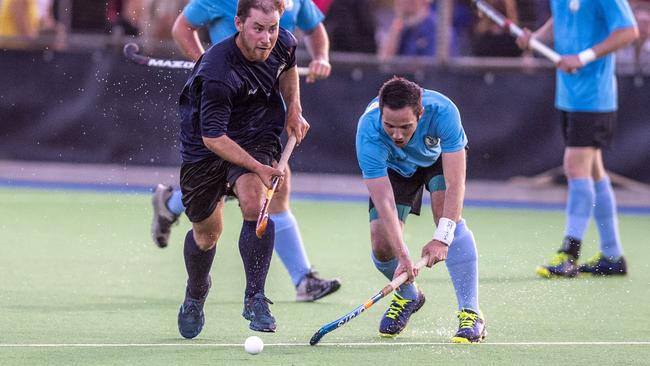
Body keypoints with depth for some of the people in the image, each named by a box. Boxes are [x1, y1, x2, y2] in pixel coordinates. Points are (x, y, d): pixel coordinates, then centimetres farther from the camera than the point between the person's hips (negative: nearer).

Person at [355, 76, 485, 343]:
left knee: (446, 211, -28)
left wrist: (442, 238, -50)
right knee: (382, 245, -13)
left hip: (440, 156, -1)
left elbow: (455, 184, -40)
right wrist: (402, 256, -49)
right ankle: (408, 296, 22)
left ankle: (471, 314, -27)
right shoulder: (369, 134, -39)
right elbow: (384, 203, -39)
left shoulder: (442, 112, -41)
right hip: (395, 168, 1)